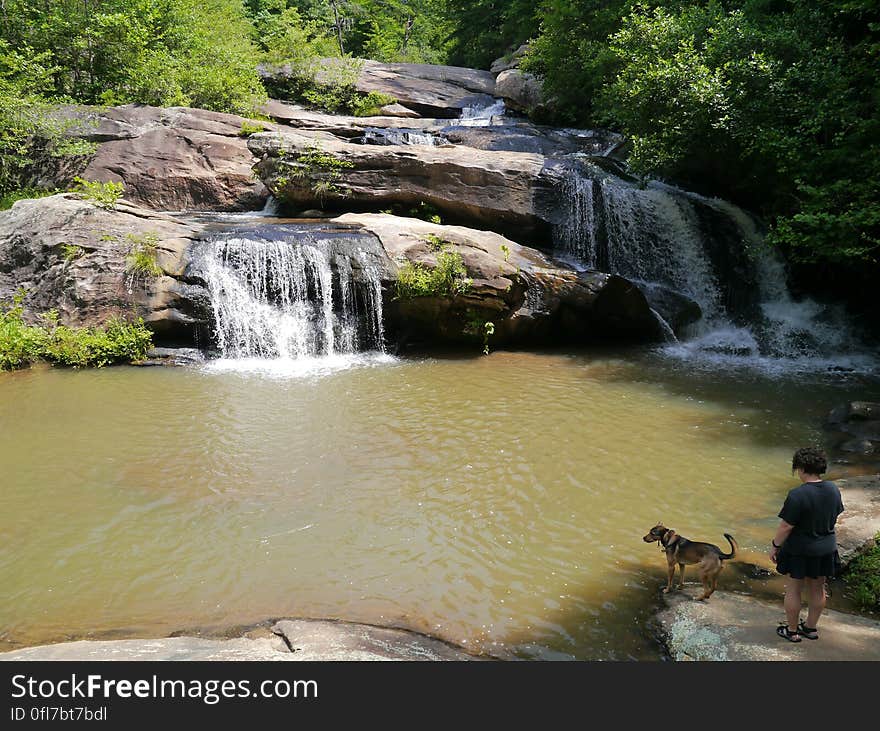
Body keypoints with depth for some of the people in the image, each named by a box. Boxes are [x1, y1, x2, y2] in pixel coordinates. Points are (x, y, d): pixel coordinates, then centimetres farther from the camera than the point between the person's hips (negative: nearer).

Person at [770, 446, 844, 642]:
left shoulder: (798, 495, -27)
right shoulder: (833, 489, -6)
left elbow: (786, 526, -22)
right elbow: (834, 518, 8)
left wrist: (775, 546, -8)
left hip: (800, 550, -7)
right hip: (826, 548, 7)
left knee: (793, 590, 10)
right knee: (817, 589, 20)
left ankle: (792, 631, 22)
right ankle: (811, 627, 36)